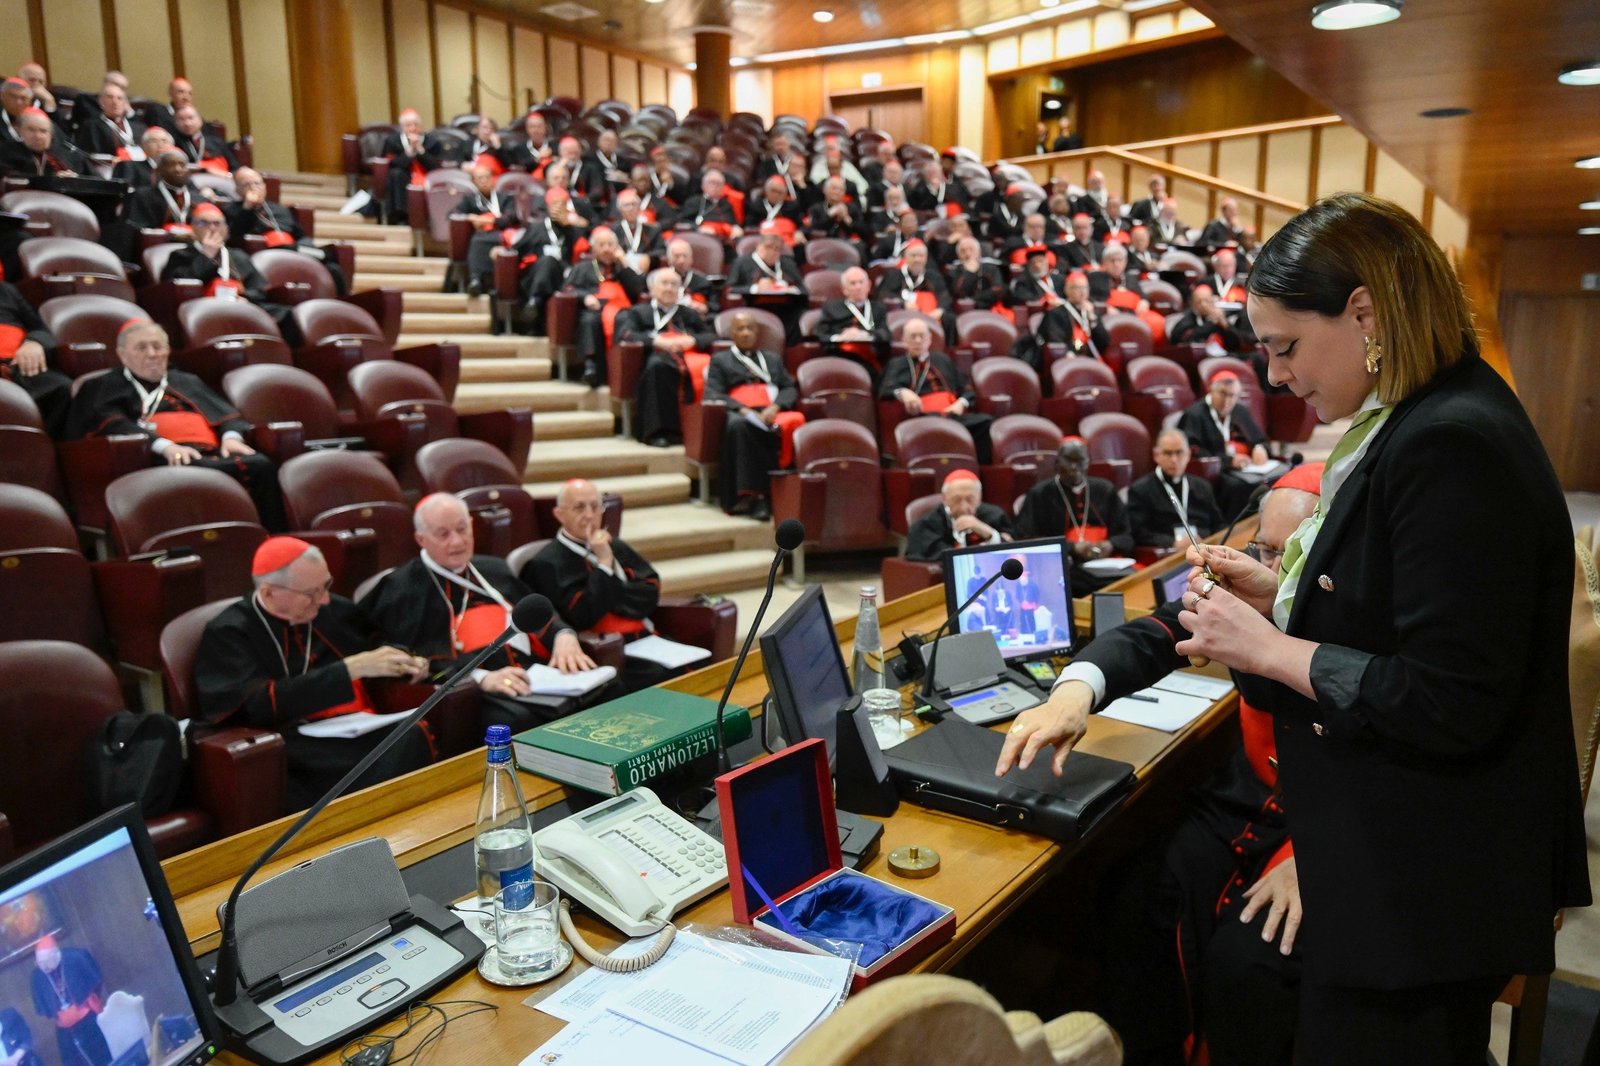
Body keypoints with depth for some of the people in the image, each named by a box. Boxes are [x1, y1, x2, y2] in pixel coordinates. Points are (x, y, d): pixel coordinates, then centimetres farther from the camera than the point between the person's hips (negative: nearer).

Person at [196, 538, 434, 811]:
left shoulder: (336, 611, 14)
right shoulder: (227, 635, 0)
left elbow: (378, 647, 31)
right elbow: (261, 706, -14)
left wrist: (408, 663, 7)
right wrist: (351, 668, -18)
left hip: (357, 732, 6)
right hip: (294, 748, -5)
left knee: (414, 739, -30)